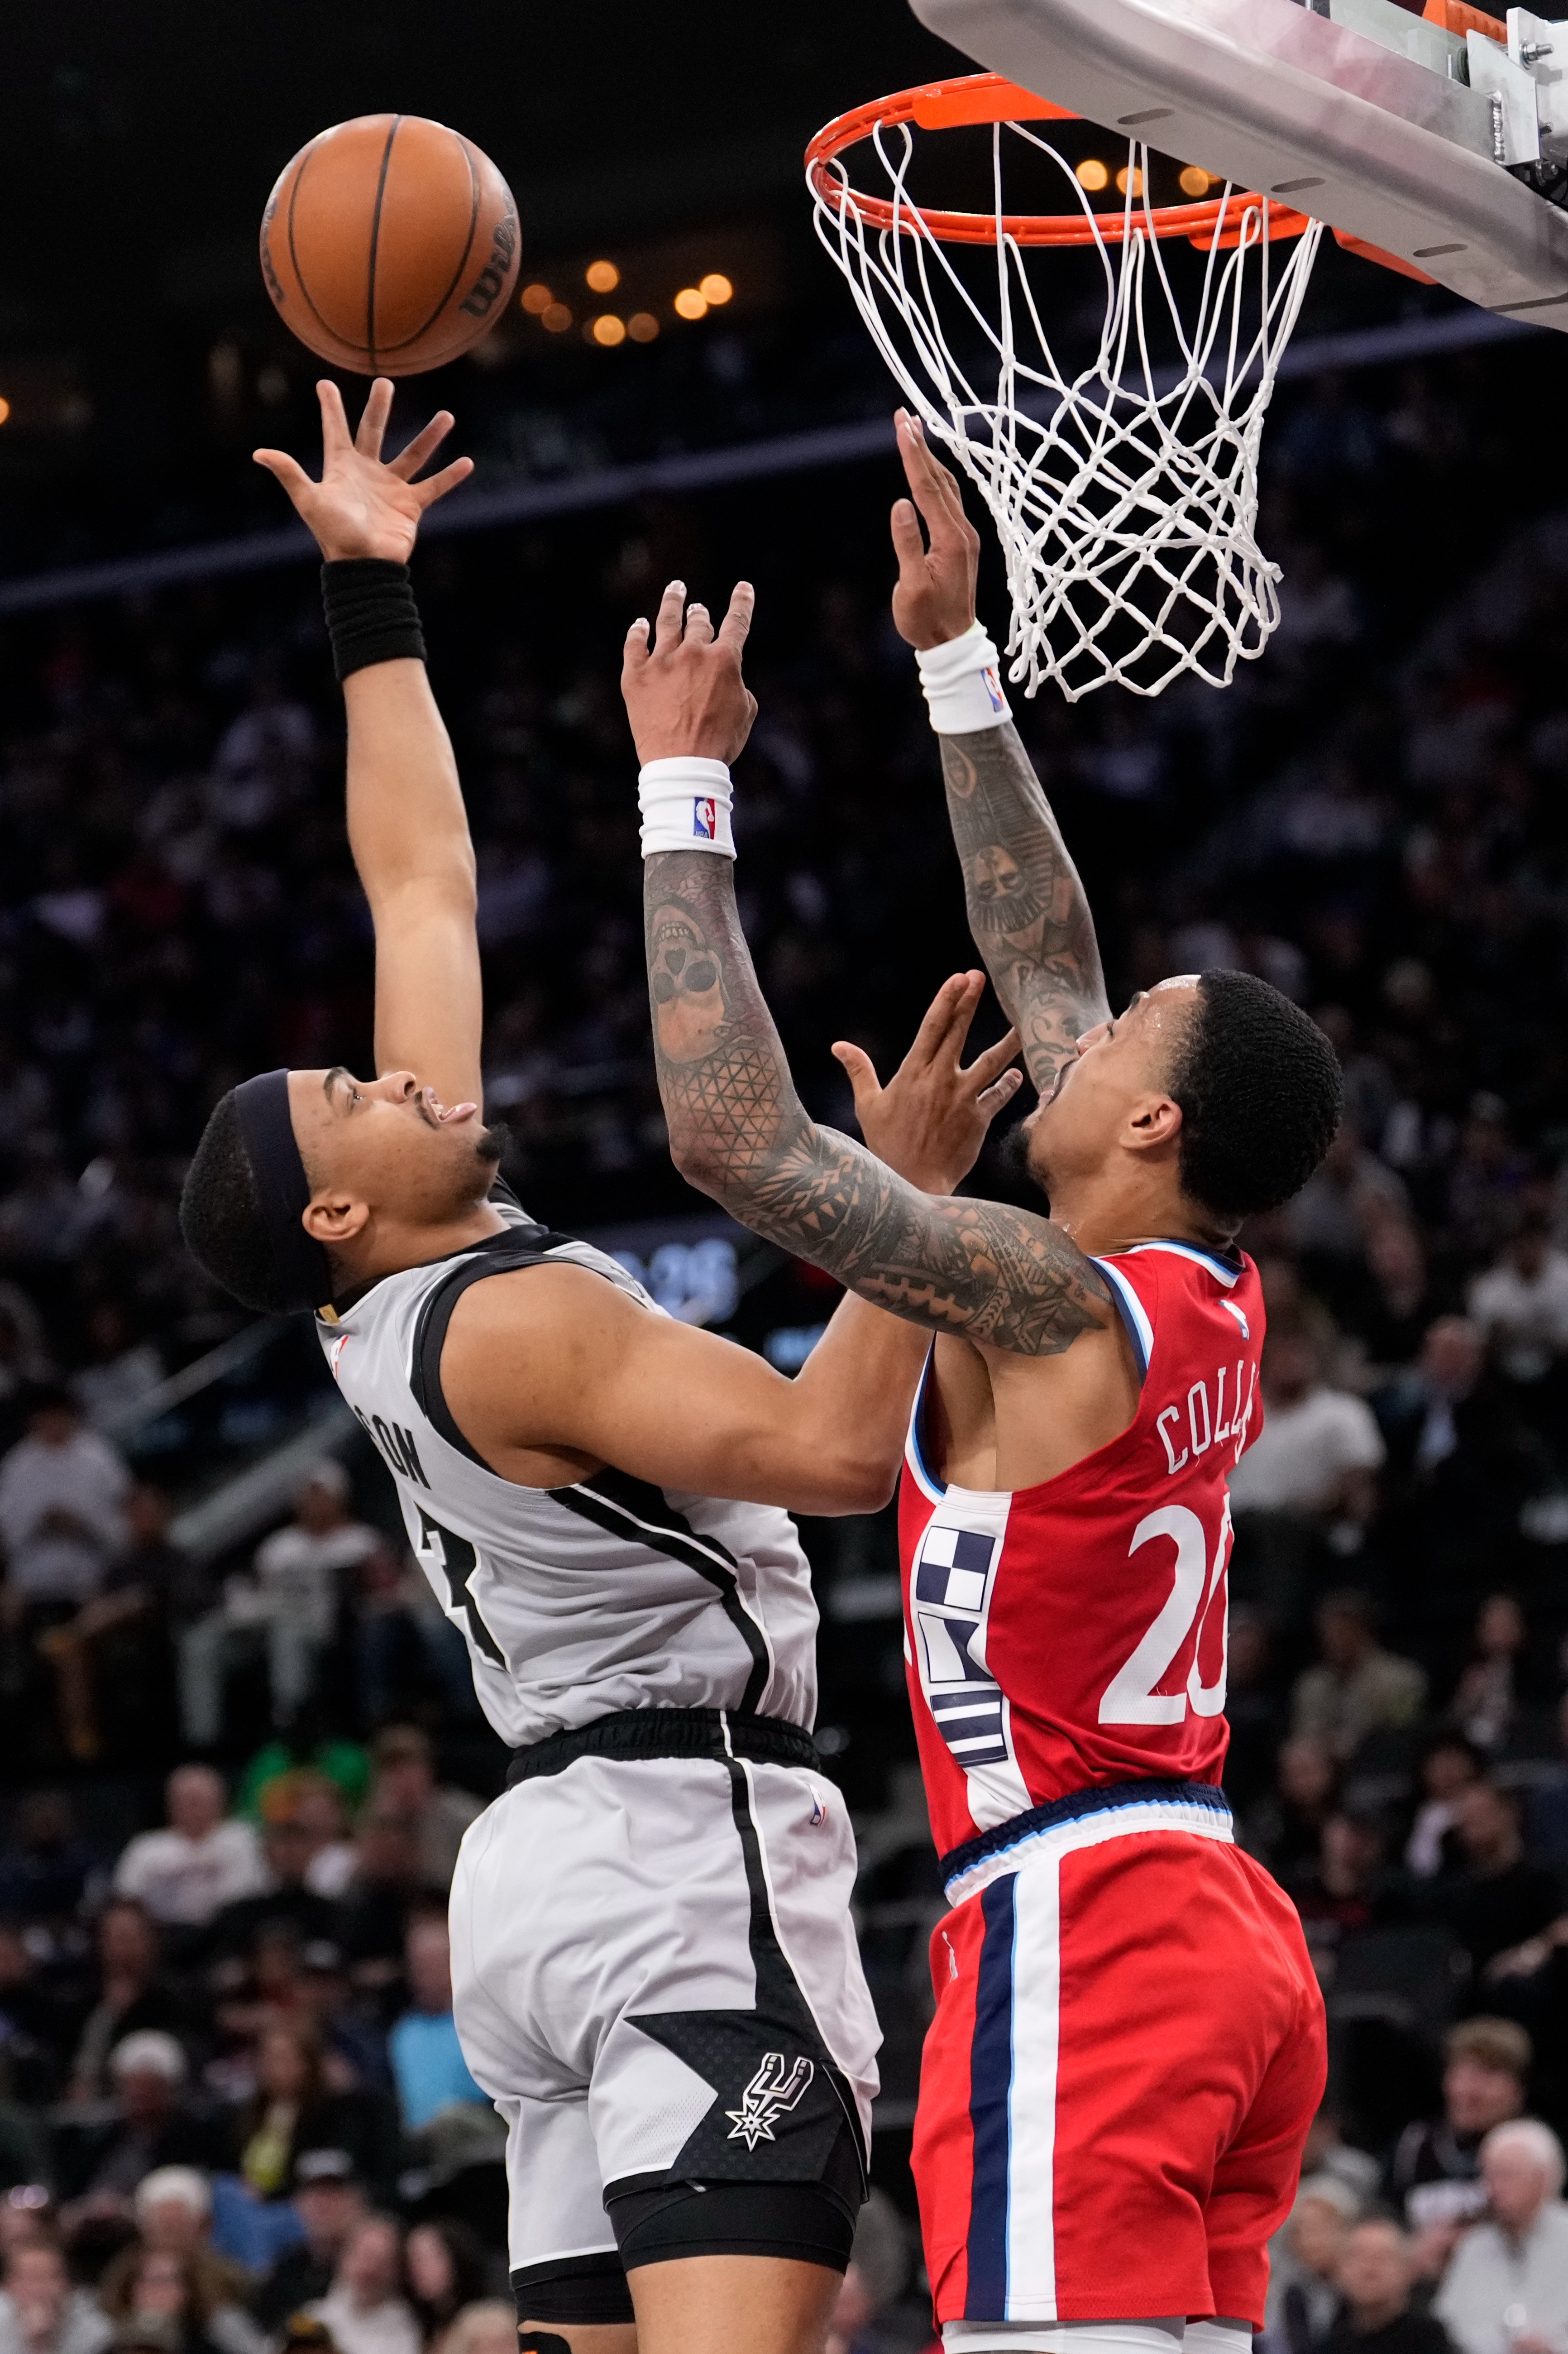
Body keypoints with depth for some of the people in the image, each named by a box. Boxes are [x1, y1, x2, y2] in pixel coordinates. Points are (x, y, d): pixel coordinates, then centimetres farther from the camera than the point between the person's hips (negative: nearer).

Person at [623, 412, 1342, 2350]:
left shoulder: (1058, 1307, -13)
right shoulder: (1208, 1298, 12)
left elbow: (734, 1129, -16)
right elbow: (1042, 954, 22)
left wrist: (684, 784, -8)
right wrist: (957, 660, 24)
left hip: (1076, 1931, -10)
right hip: (1218, 1917, 10)